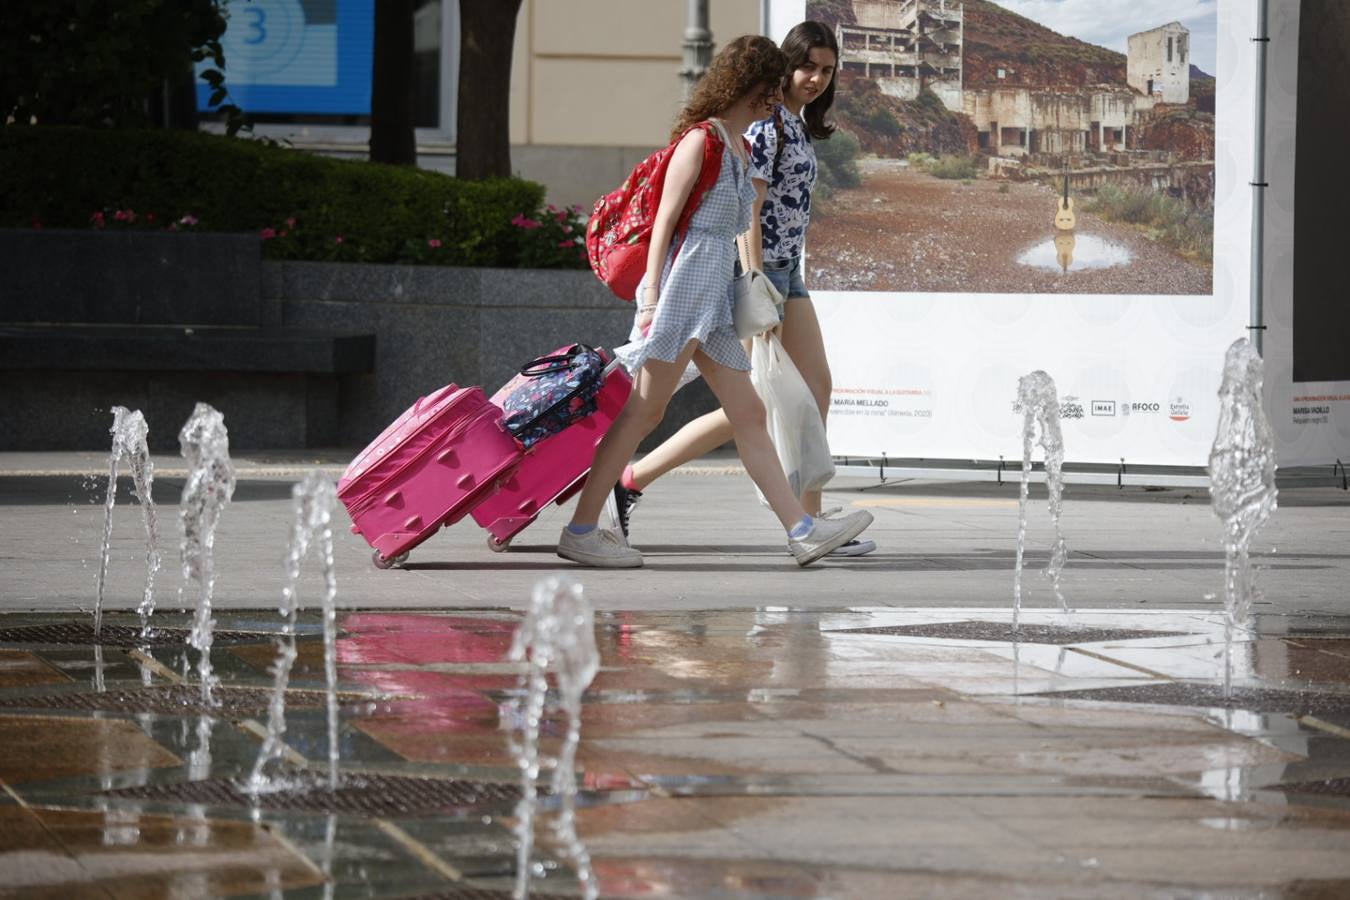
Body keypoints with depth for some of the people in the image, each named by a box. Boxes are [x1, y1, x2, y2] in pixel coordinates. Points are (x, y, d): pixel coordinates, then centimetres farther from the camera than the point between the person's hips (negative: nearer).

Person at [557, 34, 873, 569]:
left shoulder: (742, 150, 18)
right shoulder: (701, 141, -8)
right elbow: (664, 220, -11)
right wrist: (651, 296, -16)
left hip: (716, 294, 9)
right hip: (683, 282, -9)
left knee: (749, 415, 6)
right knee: (643, 410, -8)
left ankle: (802, 530, 4)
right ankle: (580, 531, -5)